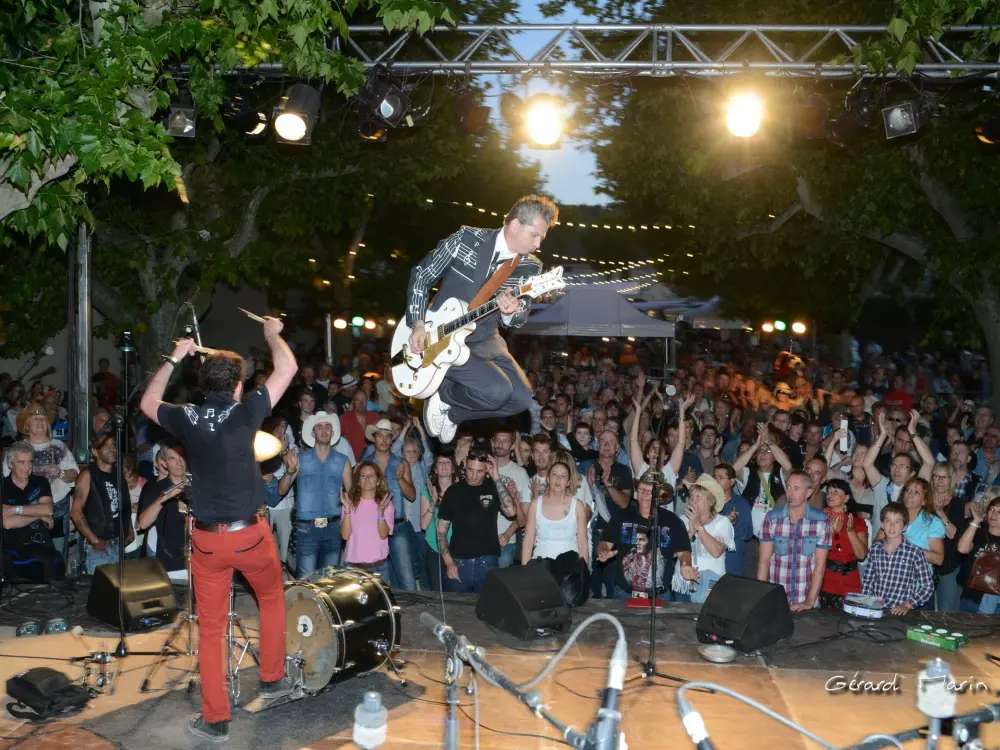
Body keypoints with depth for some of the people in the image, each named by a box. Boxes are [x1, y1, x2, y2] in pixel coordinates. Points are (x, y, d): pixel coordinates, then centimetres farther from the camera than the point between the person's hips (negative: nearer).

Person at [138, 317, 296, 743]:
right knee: (272, 598, 26)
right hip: (249, 533, -2)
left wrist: (174, 359, 24)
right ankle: (271, 680, 33)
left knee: (210, 629, 11)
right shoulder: (244, 412, -8)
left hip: (206, 539, 2)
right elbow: (288, 369, 0)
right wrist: (272, 335, 17)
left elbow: (148, 403, 22)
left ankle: (215, 720, 15)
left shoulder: (186, 419, 0)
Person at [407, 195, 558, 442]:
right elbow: (421, 275, -3)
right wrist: (418, 324, -13)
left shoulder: (531, 267, -3)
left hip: (484, 340, 5)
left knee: (520, 398, -11)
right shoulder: (467, 239, -12)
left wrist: (510, 313, -25)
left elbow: (518, 320, 1)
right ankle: (441, 398, 4)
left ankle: (451, 412, 10)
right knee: (498, 391, -25)